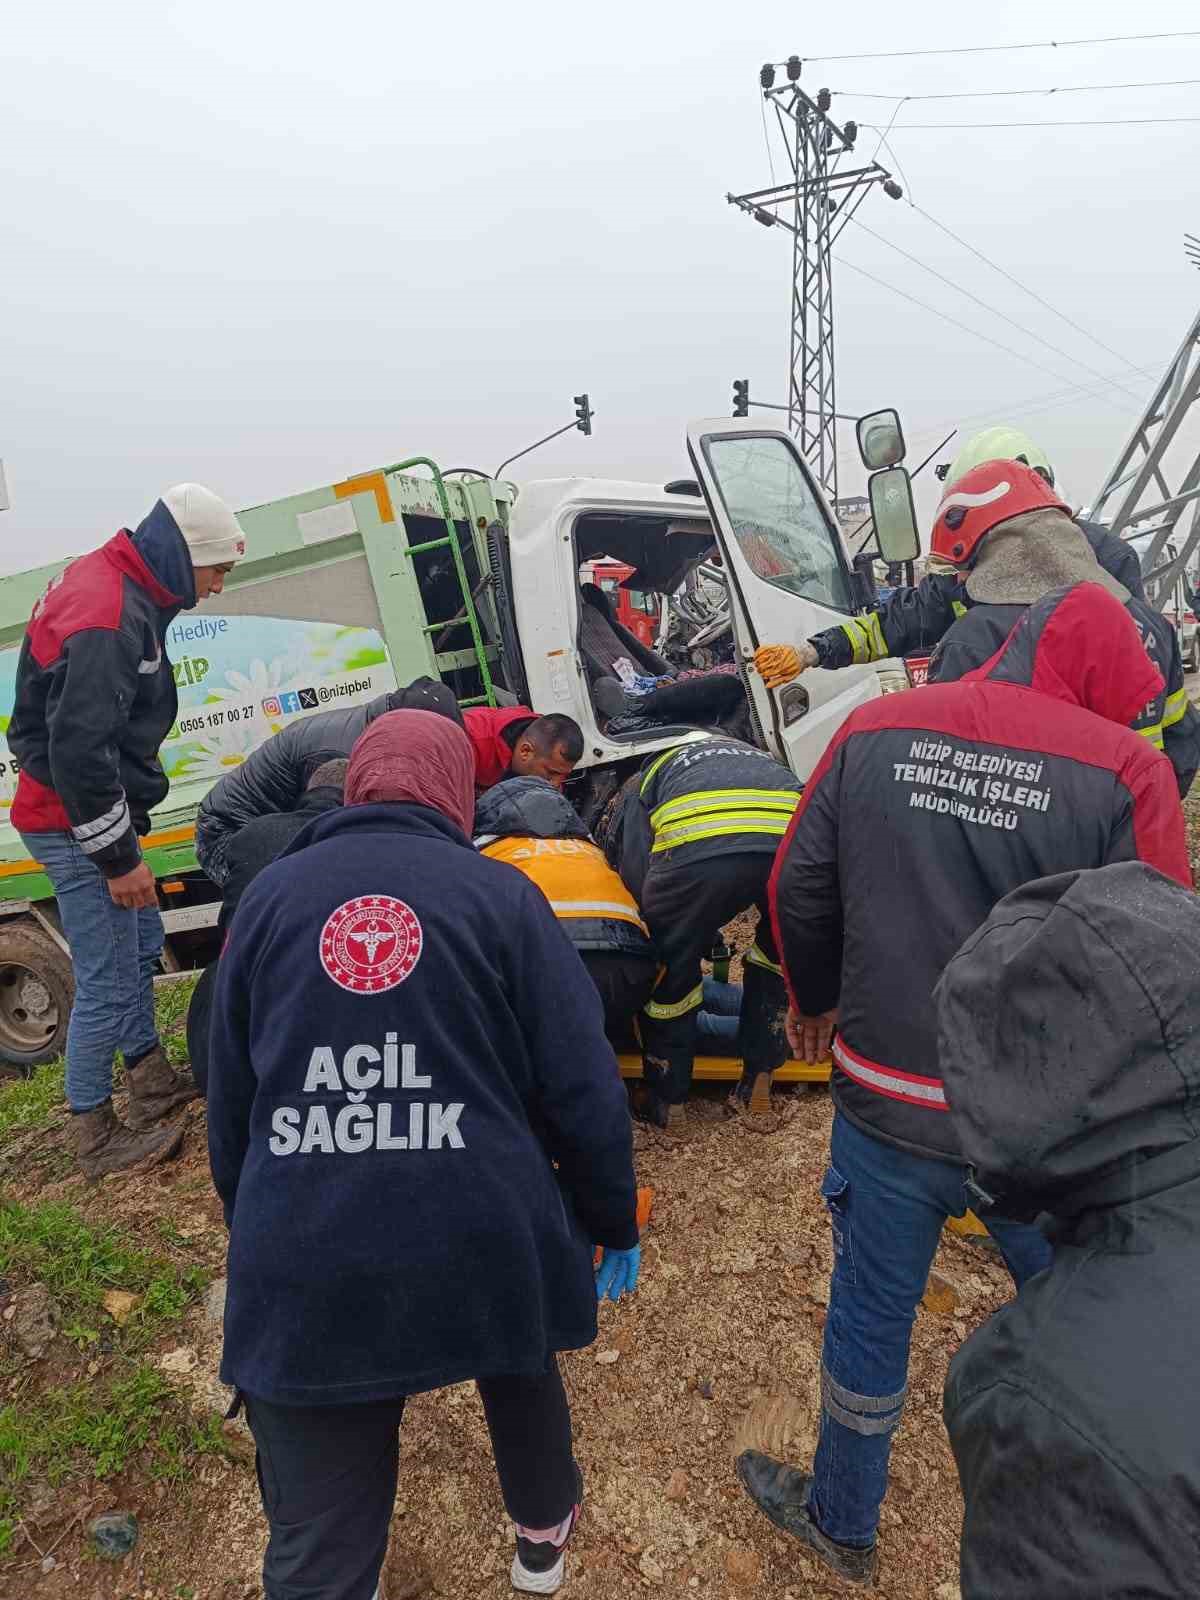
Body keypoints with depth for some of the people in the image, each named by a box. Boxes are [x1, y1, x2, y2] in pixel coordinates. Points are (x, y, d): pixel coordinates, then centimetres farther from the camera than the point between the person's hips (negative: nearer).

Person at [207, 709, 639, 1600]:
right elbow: (584, 1089, -4)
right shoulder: (499, 894, -2)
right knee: (520, 1369, 32)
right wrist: (615, 1224, 11)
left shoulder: (269, 896, 5)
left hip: (306, 1264, 1)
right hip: (483, 1244, 0)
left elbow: (230, 1101, 12)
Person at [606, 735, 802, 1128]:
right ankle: (759, 1079, 39)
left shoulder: (646, 779, 36)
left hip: (699, 849, -3)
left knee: (669, 968, 23)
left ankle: (666, 1100, 34)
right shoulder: (758, 758, 47)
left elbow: (635, 879, 23)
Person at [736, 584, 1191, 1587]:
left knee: (871, 1319, 22)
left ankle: (843, 1524, 45)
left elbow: (800, 889, -1)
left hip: (886, 1100, 2)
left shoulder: (874, 732, -7)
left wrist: (817, 1000, 17)